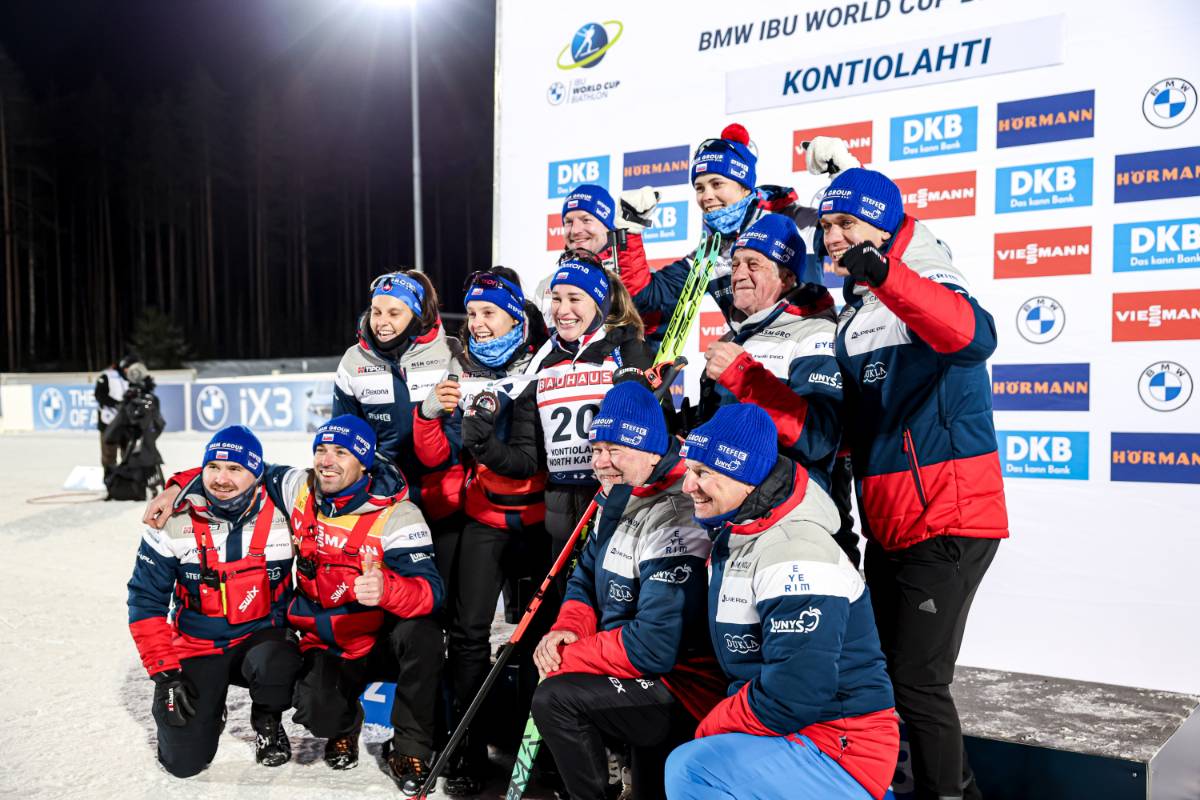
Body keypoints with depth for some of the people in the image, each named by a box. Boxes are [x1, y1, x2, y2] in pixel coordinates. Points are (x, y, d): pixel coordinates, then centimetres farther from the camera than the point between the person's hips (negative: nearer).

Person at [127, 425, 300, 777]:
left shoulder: (280, 515, -12)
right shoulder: (174, 523, -11)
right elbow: (146, 602, -5)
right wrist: (165, 674, -10)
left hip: (258, 637, 0)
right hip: (196, 647, 0)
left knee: (276, 666, -36)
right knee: (184, 761, -10)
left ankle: (267, 722, 0)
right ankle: (209, 708, 25)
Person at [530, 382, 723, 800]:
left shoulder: (673, 523, -24)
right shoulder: (617, 501, 7)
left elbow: (654, 648, -27)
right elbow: (585, 579, 16)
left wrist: (567, 658, -16)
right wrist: (567, 629, -5)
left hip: (685, 691, -9)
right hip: (644, 672, 9)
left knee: (555, 698, -19)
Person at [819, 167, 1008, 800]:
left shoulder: (928, 290, -11)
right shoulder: (853, 315, 14)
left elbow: (974, 337, -35)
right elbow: (844, 420, 18)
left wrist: (883, 274, -48)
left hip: (948, 521, -9)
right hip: (886, 528, 9)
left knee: (916, 683, -7)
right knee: (890, 673, 16)